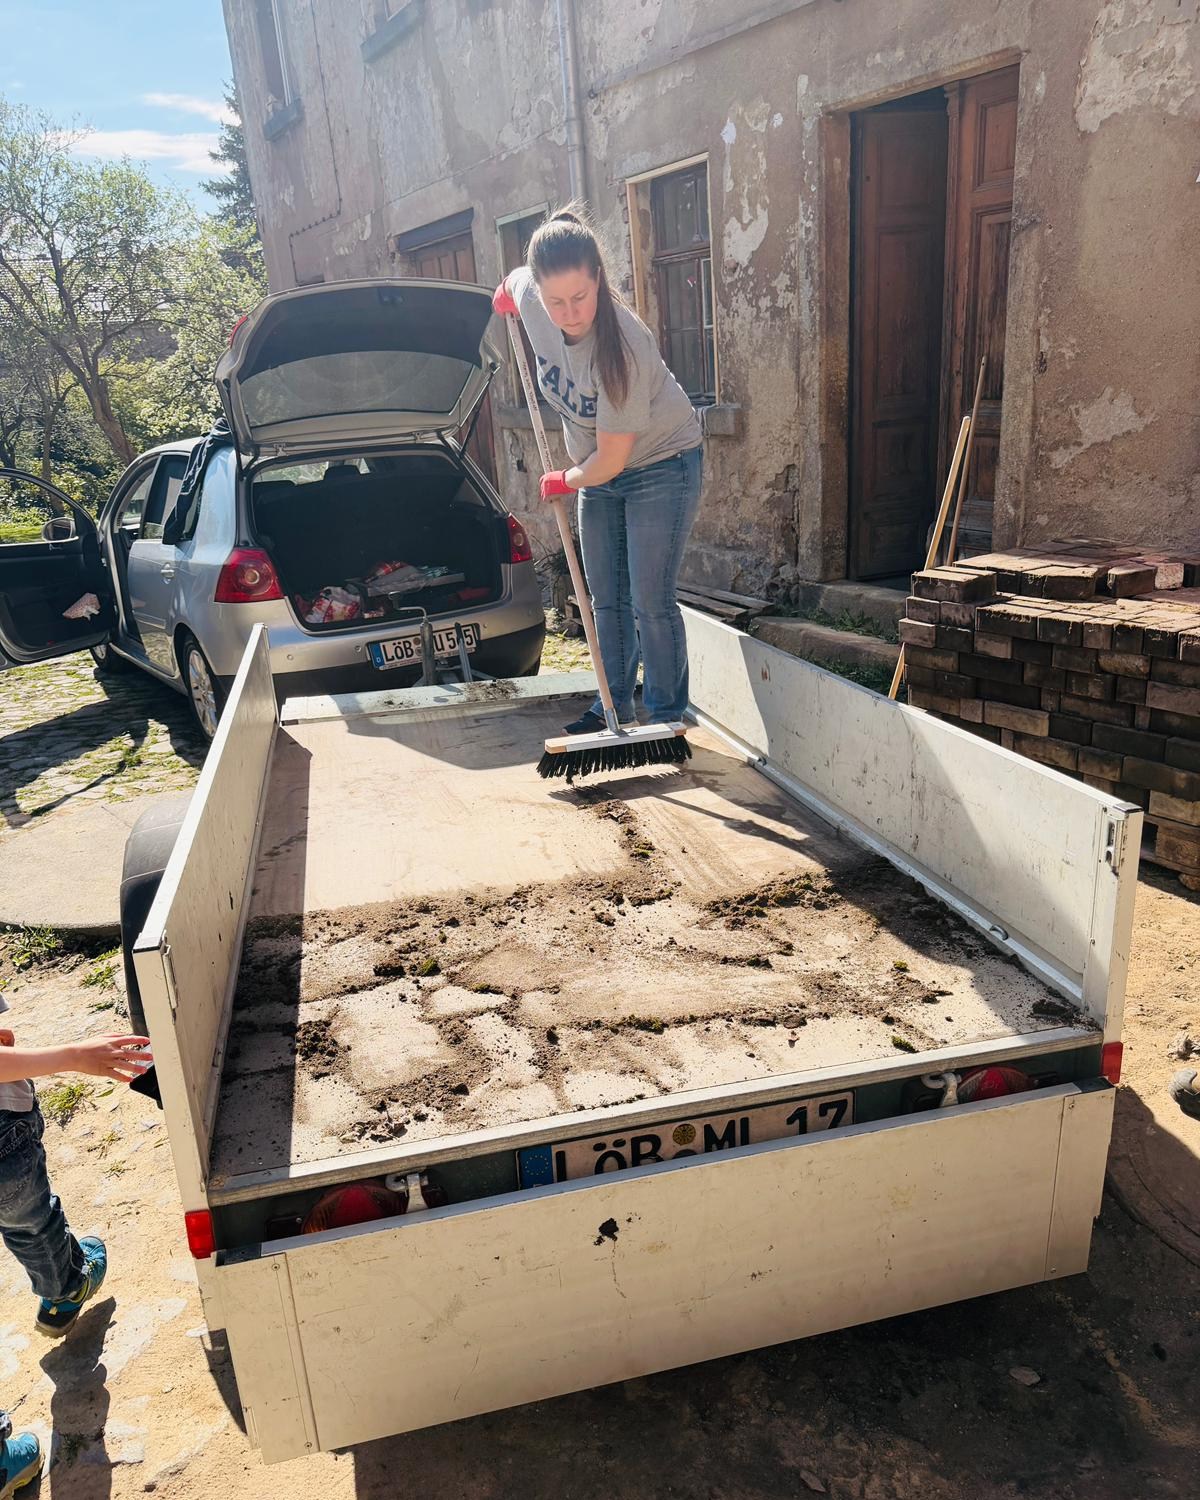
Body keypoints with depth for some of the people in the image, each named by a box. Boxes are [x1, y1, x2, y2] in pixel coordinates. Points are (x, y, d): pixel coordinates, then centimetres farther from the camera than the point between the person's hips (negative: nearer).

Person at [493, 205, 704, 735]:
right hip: (597, 473, 7)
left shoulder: (622, 345, -34)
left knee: (650, 602, -8)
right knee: (607, 600, 11)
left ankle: (667, 719, 3)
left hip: (662, 467, -6)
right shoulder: (530, 296, -17)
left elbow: (610, 460, -27)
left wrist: (565, 481, -9)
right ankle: (614, 705, 23)